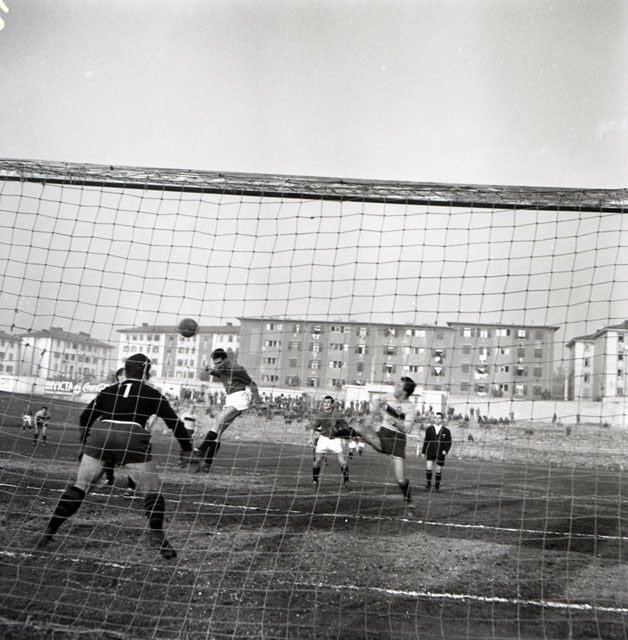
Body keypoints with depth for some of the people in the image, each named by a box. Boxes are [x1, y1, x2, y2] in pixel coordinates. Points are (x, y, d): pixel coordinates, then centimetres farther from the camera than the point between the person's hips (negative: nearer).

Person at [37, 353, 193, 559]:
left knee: (80, 486, 12)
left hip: (100, 435, 3)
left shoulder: (109, 391, 25)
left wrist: (86, 444, 27)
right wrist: (187, 448, 25)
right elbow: (174, 421, 16)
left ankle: (49, 532, 10)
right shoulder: (151, 394, 18)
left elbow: (85, 417, 18)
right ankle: (157, 535, -4)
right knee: (152, 490, 8)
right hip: (132, 438, -3)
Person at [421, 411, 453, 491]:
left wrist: (446, 450, -11)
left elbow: (449, 442, 4)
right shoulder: (429, 428, 5)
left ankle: (437, 486, 20)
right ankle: (429, 483, 2)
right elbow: (426, 440, 10)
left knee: (439, 470, 4)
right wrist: (423, 451, 10)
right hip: (430, 452, 1)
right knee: (428, 468, -14)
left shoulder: (446, 430, 0)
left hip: (440, 453, 0)